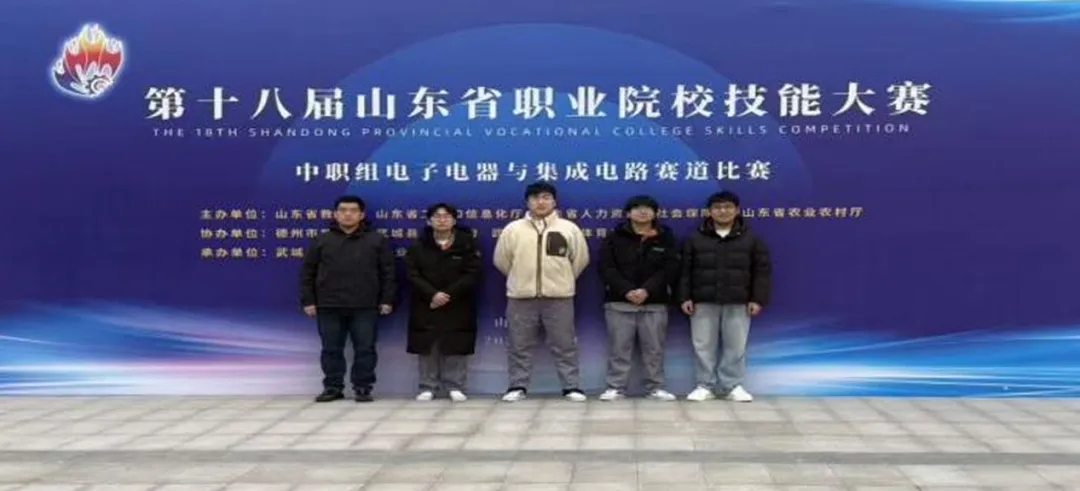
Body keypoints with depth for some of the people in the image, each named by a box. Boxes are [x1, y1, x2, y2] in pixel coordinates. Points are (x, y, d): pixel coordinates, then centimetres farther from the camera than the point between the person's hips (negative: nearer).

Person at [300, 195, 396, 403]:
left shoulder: (377, 240, 4)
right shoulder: (322, 240, 7)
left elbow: (388, 272, 4)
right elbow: (307, 272, 9)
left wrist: (387, 300, -2)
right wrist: (307, 300, 2)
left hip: (365, 307, -1)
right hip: (329, 306, 1)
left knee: (365, 349, 2)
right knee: (331, 349, 7)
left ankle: (363, 388, 11)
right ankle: (333, 387, 17)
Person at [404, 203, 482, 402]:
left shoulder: (467, 244, 1)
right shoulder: (418, 246, 5)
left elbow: (472, 274, -6)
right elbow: (413, 274, -2)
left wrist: (449, 295, -15)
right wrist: (432, 294, -17)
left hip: (457, 306, -1)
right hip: (426, 306, 1)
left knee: (456, 348, 0)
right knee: (427, 348, 4)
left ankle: (455, 387, 8)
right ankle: (427, 387, 12)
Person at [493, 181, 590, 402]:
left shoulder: (569, 228, 2)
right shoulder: (512, 229, 3)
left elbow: (580, 259, 10)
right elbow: (501, 260, 11)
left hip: (559, 297, -1)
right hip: (521, 297, 1)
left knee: (565, 345, 2)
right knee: (519, 345, 5)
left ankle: (572, 387, 9)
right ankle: (517, 386, 14)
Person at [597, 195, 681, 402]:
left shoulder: (666, 238, 7)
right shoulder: (615, 237, 6)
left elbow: (670, 268, -3)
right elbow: (606, 268, -4)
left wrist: (647, 290, -16)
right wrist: (626, 291, -17)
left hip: (655, 302, 1)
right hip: (619, 302, 0)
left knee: (654, 348, 4)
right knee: (619, 347, 1)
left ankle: (656, 387, 12)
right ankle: (615, 387, 7)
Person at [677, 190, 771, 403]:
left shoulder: (751, 239, 4)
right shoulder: (695, 239, 5)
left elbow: (762, 270, 4)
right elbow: (685, 271, 5)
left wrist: (757, 299, -4)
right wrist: (685, 297, -2)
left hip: (738, 303, 0)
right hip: (704, 302, 0)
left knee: (735, 346, 4)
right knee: (703, 346, 3)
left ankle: (733, 386, 15)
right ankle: (705, 386, 13)